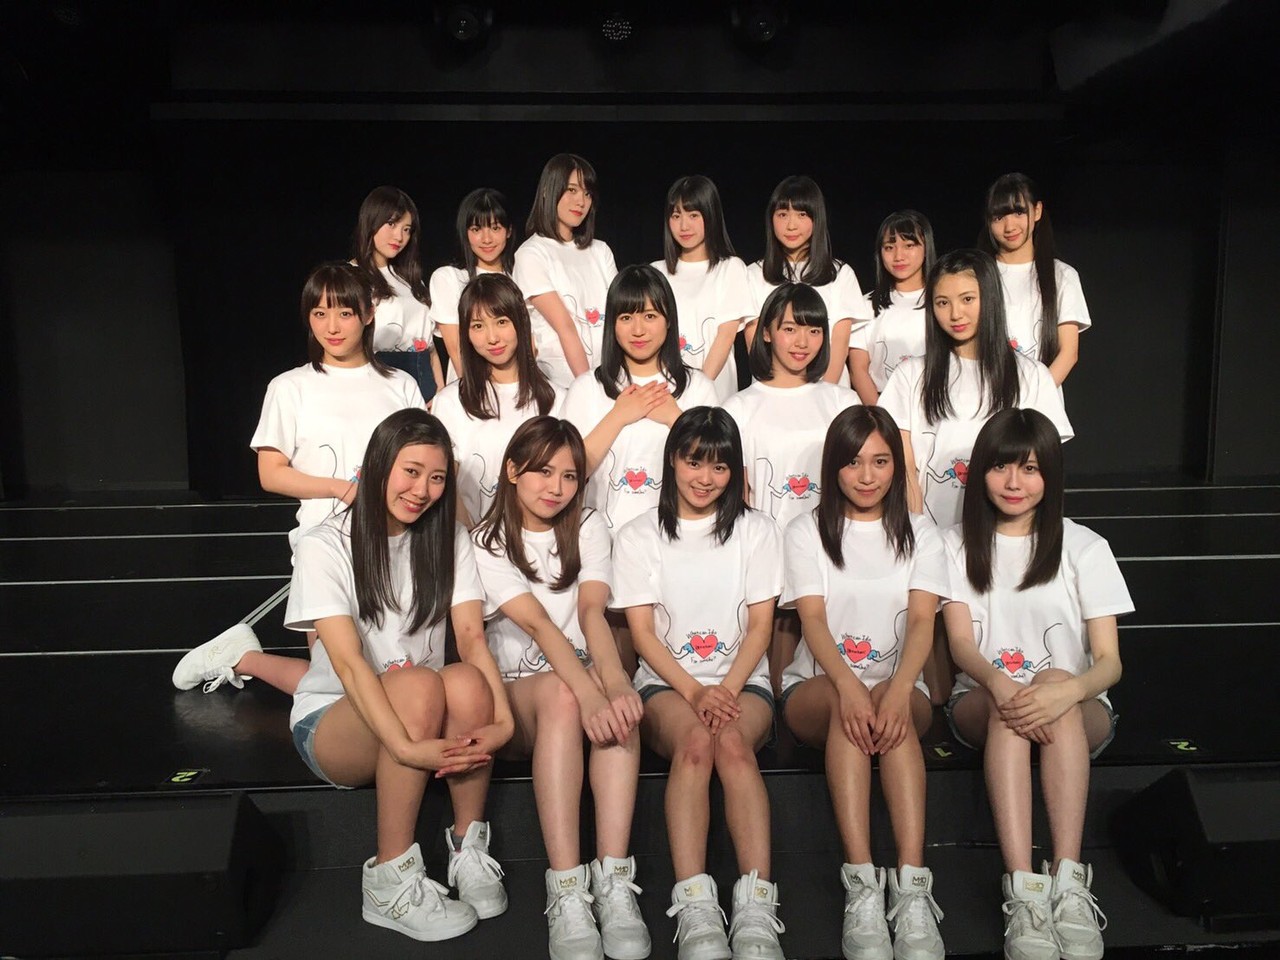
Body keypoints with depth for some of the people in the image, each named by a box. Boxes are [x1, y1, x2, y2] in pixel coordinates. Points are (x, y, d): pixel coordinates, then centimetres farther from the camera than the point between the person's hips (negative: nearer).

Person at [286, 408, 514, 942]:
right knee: (420, 685, -36)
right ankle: (390, 881, -24)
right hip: (334, 722, -3)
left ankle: (469, 849, -13)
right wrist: (408, 748, -37)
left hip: (423, 715, 3)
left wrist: (503, 719, -29)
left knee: (466, 684, -32)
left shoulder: (447, 541, 3)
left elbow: (472, 637, -10)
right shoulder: (326, 547, -10)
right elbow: (348, 664, -23)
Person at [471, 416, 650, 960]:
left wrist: (614, 681, -36)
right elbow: (538, 625, -22)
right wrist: (586, 694, -39)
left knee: (616, 694, -33)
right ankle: (566, 891, -39)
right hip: (518, 692, -2)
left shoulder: (588, 529, 5)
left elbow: (591, 611, -14)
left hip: (582, 677, 2)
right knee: (561, 694, -36)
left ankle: (614, 881, -37)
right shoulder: (487, 543, -4)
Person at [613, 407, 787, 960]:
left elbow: (760, 627, 4)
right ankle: (694, 908, -40)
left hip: (741, 680, 1)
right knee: (694, 741, -34)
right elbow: (643, 632, 0)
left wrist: (727, 689, -13)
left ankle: (756, 908, -40)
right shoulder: (638, 537, 7)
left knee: (732, 743, -33)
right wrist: (694, 691, -15)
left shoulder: (756, 531, 10)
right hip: (666, 682, 0)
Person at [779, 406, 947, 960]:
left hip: (898, 687, 1)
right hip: (816, 689, -1)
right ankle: (862, 887, -41)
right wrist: (847, 686, -30)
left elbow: (921, 623, -7)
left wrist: (898, 690, -29)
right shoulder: (807, 533, 7)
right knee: (846, 705, -36)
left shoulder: (919, 535, 10)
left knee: (895, 708, -34)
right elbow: (813, 621, -9)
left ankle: (912, 888, -42)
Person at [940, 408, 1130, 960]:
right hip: (982, 703, 0)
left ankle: (1069, 881, -42)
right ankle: (1024, 891, -44)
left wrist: (1068, 690, -29)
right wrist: (998, 682, -30)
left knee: (1056, 683, -35)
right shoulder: (959, 545, 8)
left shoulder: (1084, 548, 5)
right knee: (1007, 705, -35)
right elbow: (961, 644, -5)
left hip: (1077, 711, 0)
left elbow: (1109, 661, -4)